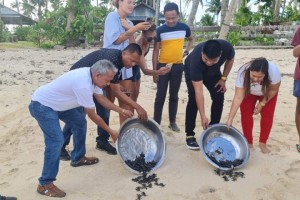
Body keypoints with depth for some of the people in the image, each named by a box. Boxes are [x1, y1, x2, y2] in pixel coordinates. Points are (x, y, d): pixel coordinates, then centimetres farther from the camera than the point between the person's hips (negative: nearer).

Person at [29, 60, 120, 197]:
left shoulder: (90, 75, -7)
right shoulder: (83, 85, -33)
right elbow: (93, 116, -22)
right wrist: (110, 131, -10)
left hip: (57, 102, 10)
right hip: (41, 105, -10)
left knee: (80, 122, 15)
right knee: (56, 140, -19)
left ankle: (77, 158, 30)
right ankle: (45, 184, -7)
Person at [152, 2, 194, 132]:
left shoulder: (184, 28, 0)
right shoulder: (160, 30, -7)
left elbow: (191, 39, 21)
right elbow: (155, 51, -4)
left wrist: (187, 51, 4)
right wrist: (154, 71, -6)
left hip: (178, 66, 2)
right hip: (163, 66, -2)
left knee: (174, 96, 12)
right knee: (160, 96, 1)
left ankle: (172, 122, 23)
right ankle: (156, 123, 10)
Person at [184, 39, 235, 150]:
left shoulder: (227, 48, -36)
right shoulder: (196, 60, -44)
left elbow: (230, 60, -7)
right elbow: (198, 91, -42)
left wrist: (223, 79, -11)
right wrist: (203, 116, -42)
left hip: (213, 71, 4)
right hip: (192, 71, -4)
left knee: (219, 98, -5)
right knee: (193, 100, -18)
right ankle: (189, 135, -8)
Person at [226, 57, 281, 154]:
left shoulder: (273, 71, -41)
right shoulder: (243, 72, -42)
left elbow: (274, 90, -20)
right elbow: (238, 98, -40)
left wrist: (262, 103, -20)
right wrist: (230, 119, -42)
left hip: (268, 93, 0)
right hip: (248, 92, 0)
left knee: (267, 115, -8)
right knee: (246, 115, -9)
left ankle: (263, 143, 9)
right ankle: (249, 143, 8)